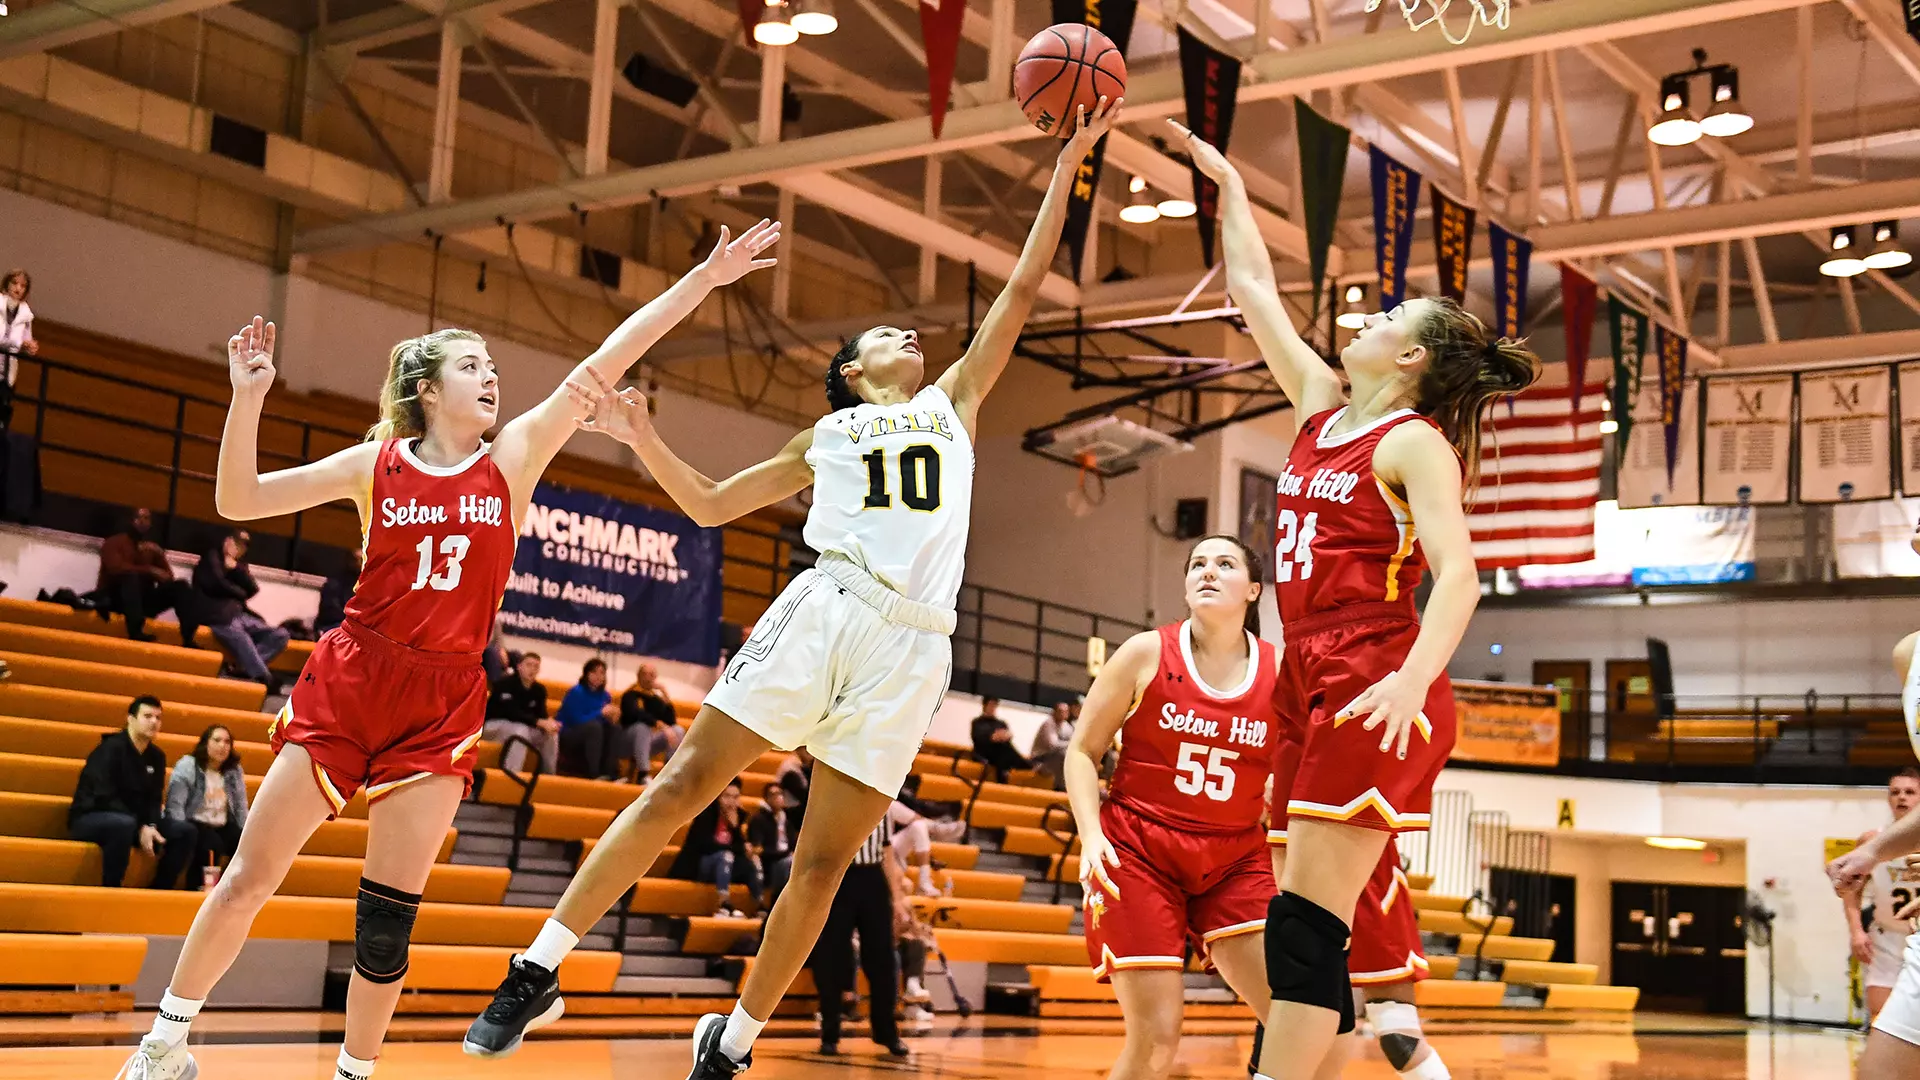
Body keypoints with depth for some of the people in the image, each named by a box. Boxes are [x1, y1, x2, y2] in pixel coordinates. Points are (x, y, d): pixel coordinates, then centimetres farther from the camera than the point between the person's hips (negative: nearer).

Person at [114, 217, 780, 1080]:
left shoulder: (514, 456, 2)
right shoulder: (376, 464, 2)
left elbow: (606, 362, -3)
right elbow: (238, 501, 2)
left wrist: (704, 278, -6)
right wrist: (247, 397, -11)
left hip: (441, 708, 0)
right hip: (346, 684, 0)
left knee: (388, 919, 0)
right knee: (248, 880, 3)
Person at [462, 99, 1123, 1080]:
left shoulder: (952, 403, 25)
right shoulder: (827, 436, 22)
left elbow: (1023, 288, 21)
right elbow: (709, 504, 23)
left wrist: (1069, 162, 19)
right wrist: (642, 439, 7)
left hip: (912, 646, 1)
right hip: (824, 610, -1)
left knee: (822, 862, 0)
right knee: (680, 787, -9)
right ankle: (539, 970, -4)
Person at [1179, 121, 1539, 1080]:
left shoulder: (1415, 441, -5)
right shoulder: (1322, 407, 17)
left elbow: (1457, 575, -18)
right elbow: (1252, 291, 27)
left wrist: (1413, 680, -34)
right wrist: (1226, 183, 31)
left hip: (1376, 691, -8)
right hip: (1321, 684, 8)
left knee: (1305, 923, -13)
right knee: (1329, 926, 6)